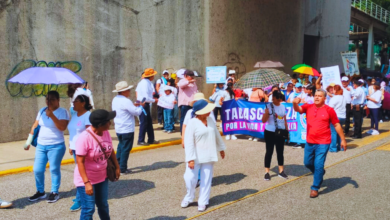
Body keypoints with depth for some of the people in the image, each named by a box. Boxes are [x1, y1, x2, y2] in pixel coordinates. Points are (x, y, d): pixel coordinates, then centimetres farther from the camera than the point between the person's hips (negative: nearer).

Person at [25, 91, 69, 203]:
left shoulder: (63, 112, -8)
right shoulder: (42, 111, 10)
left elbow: (62, 127, -22)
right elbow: (35, 126, 15)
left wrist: (52, 115, -28)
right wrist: (29, 141, 11)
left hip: (56, 146, -5)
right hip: (41, 145, 6)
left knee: (54, 169, 2)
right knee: (37, 170, 6)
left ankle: (54, 192, 18)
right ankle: (40, 192, 25)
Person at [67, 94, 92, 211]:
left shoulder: (88, 116, -14)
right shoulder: (74, 114, 11)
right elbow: (72, 132, 16)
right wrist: (70, 146, 15)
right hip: (75, 148, 8)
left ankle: (79, 200, 3)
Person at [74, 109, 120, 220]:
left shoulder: (106, 133, -5)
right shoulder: (85, 137, -26)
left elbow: (110, 151, 11)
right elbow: (80, 162, -25)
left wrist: (117, 167, 13)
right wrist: (86, 183, -28)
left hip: (102, 177, 7)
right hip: (86, 179, -7)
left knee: (103, 205, 20)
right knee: (89, 209, -4)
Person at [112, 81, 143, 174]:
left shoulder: (115, 100, 7)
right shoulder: (126, 101, -21)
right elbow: (136, 112, -18)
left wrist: (133, 106, 10)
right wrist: (141, 106, 1)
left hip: (118, 128, 9)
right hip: (127, 129, -9)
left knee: (121, 146, 22)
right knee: (126, 149, 1)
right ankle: (123, 169, 7)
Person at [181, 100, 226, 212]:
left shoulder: (210, 120, 3)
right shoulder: (192, 123, -16)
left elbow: (217, 135, 17)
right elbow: (189, 142, -18)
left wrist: (221, 148, 23)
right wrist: (190, 158, -22)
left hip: (209, 156, 5)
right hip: (196, 157, -5)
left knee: (206, 179, 8)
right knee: (190, 178, -4)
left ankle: (202, 202, 21)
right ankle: (188, 197, 23)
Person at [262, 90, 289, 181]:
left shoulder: (283, 107, 5)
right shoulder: (269, 106, -9)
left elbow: (285, 120, 13)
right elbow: (264, 120, -13)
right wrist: (267, 111, -27)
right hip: (270, 132, -4)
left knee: (280, 152, 10)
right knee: (269, 152, 1)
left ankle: (281, 171, 20)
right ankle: (267, 172, 7)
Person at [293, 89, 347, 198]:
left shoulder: (329, 110, -6)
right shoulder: (308, 107, 1)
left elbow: (337, 125, 0)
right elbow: (298, 109, -17)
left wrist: (343, 139, 1)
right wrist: (295, 103, -40)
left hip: (323, 143, -4)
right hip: (309, 142, 4)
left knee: (318, 165, -4)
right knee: (307, 162, 16)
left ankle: (315, 188, 10)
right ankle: (320, 173, 46)